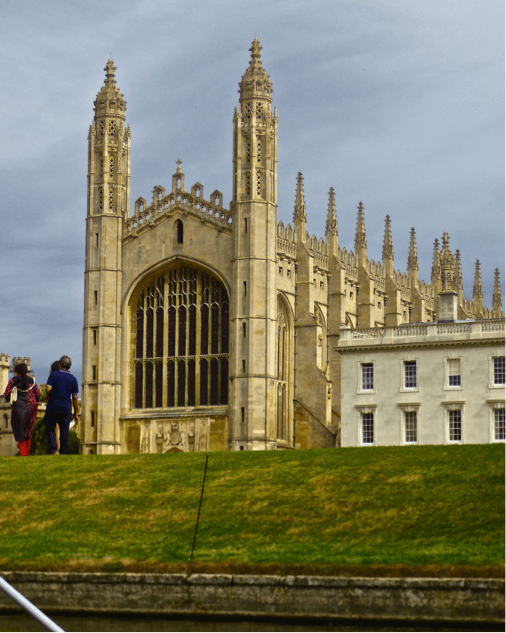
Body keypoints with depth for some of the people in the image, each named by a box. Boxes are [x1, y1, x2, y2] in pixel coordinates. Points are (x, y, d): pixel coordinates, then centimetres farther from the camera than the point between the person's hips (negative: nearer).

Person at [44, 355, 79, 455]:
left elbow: (48, 389, -14)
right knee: (64, 432, 7)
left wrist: (48, 395, 9)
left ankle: (54, 450, -12)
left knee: (50, 429, 7)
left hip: (52, 407, -2)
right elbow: (75, 397, 3)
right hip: (65, 409, 2)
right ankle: (64, 453, 4)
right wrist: (75, 413, 10)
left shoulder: (54, 374, -2)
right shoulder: (73, 379, 5)